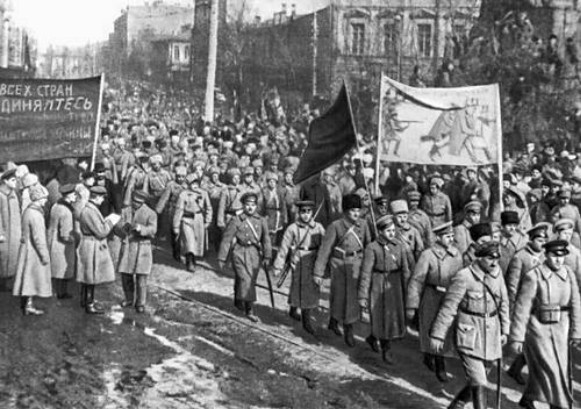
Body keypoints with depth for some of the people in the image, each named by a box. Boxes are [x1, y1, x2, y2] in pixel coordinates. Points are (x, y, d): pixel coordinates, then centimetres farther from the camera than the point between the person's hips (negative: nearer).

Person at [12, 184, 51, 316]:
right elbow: (38, 238, -22)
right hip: (33, 251, -9)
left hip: (26, 248, 9)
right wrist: (44, 255, -16)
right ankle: (28, 306, 7)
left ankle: (25, 303, 25)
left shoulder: (27, 211, 8)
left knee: (28, 278, 16)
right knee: (32, 277, 0)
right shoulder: (36, 215, -22)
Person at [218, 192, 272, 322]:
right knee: (245, 279, -15)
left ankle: (239, 301, 40)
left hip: (255, 254, 4)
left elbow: (266, 239, 4)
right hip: (240, 253, -4)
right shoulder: (236, 221, -4)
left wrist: (267, 256, -4)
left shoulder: (261, 221, 4)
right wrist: (222, 258, -2)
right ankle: (249, 310, -12)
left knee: (252, 280, 14)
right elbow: (226, 240, -2)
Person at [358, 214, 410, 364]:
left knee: (395, 317, 12)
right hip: (378, 287, -4)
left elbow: (405, 270, 5)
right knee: (382, 318, 4)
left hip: (395, 286, 5)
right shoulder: (372, 248, -12)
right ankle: (386, 351, 23)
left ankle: (373, 337, 38)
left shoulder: (398, 246, 0)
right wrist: (362, 297, -12)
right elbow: (365, 273, -11)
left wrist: (408, 291, 5)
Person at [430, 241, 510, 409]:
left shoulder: (497, 273, 1)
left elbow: (503, 303, 14)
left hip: (491, 336, 6)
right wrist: (437, 335, -11)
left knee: (478, 380, 16)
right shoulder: (463, 277, -16)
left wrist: (504, 330, 15)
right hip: (469, 336, -6)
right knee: (479, 384, -9)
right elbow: (448, 308, -12)